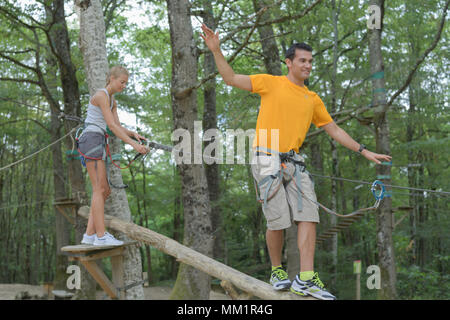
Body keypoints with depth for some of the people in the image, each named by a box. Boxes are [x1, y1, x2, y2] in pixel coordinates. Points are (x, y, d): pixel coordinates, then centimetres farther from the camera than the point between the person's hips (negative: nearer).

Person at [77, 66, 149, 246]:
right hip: (91, 140, -10)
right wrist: (133, 144, -24)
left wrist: (133, 133, -8)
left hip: (98, 143, 10)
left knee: (104, 190, 6)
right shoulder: (101, 95, -10)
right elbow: (111, 125, -18)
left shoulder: (112, 101, 20)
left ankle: (89, 235, 7)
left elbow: (117, 126, 12)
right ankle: (101, 236, -12)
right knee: (99, 189, -12)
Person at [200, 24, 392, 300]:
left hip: (294, 163, 5)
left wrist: (364, 151, 18)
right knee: (278, 220, -8)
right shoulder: (271, 83, 5)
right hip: (267, 160, -5)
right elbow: (231, 78, 1)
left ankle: (306, 279, -6)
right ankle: (277, 272, 14)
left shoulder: (313, 99, 17)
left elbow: (333, 129, 22)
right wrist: (216, 50, -11)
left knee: (308, 216, -8)